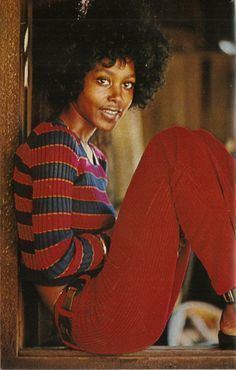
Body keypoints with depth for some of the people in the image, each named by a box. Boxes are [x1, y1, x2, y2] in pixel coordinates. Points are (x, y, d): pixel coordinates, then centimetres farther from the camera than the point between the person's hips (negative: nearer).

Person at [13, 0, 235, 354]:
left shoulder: (95, 157, 21)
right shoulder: (53, 144, -9)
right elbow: (53, 258, -18)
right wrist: (121, 239, -6)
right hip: (89, 319, -10)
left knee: (203, 148, 7)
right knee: (175, 146, -16)